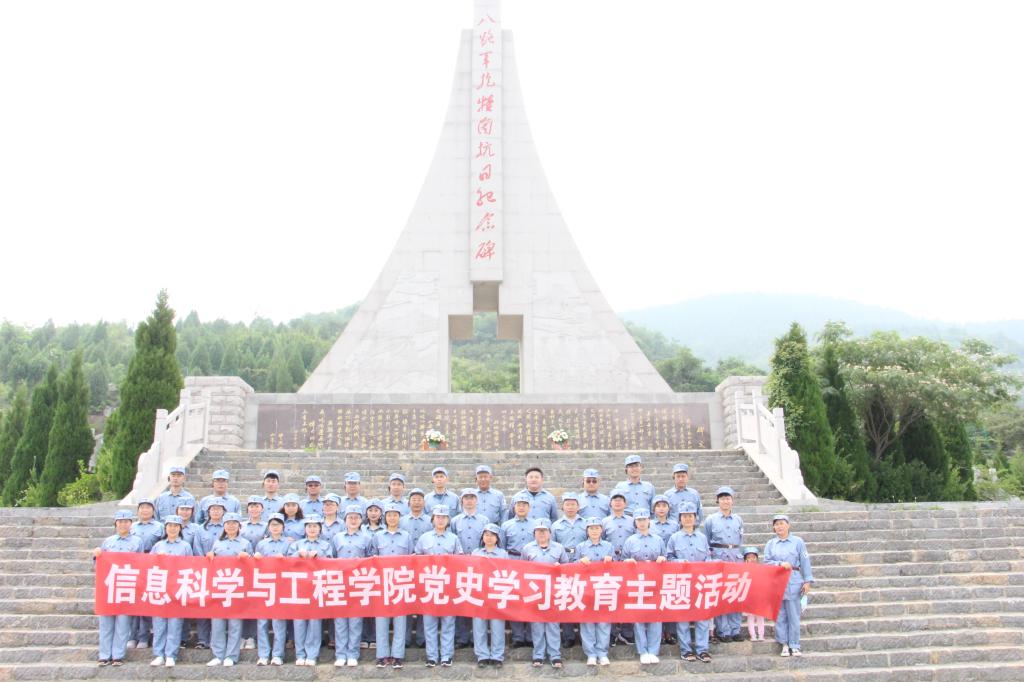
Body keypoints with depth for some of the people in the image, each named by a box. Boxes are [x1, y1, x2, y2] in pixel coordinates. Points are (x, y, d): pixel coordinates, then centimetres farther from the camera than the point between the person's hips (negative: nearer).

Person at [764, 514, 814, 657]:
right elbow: (766, 562, 3)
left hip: (793, 582, -2)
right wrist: (780, 564, -13)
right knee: (780, 615, 4)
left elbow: (805, 562, 1)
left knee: (794, 615, 0)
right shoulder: (770, 544, 8)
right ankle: (784, 644, 12)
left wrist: (807, 581, -4)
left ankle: (794, 645, 8)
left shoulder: (798, 541, 2)